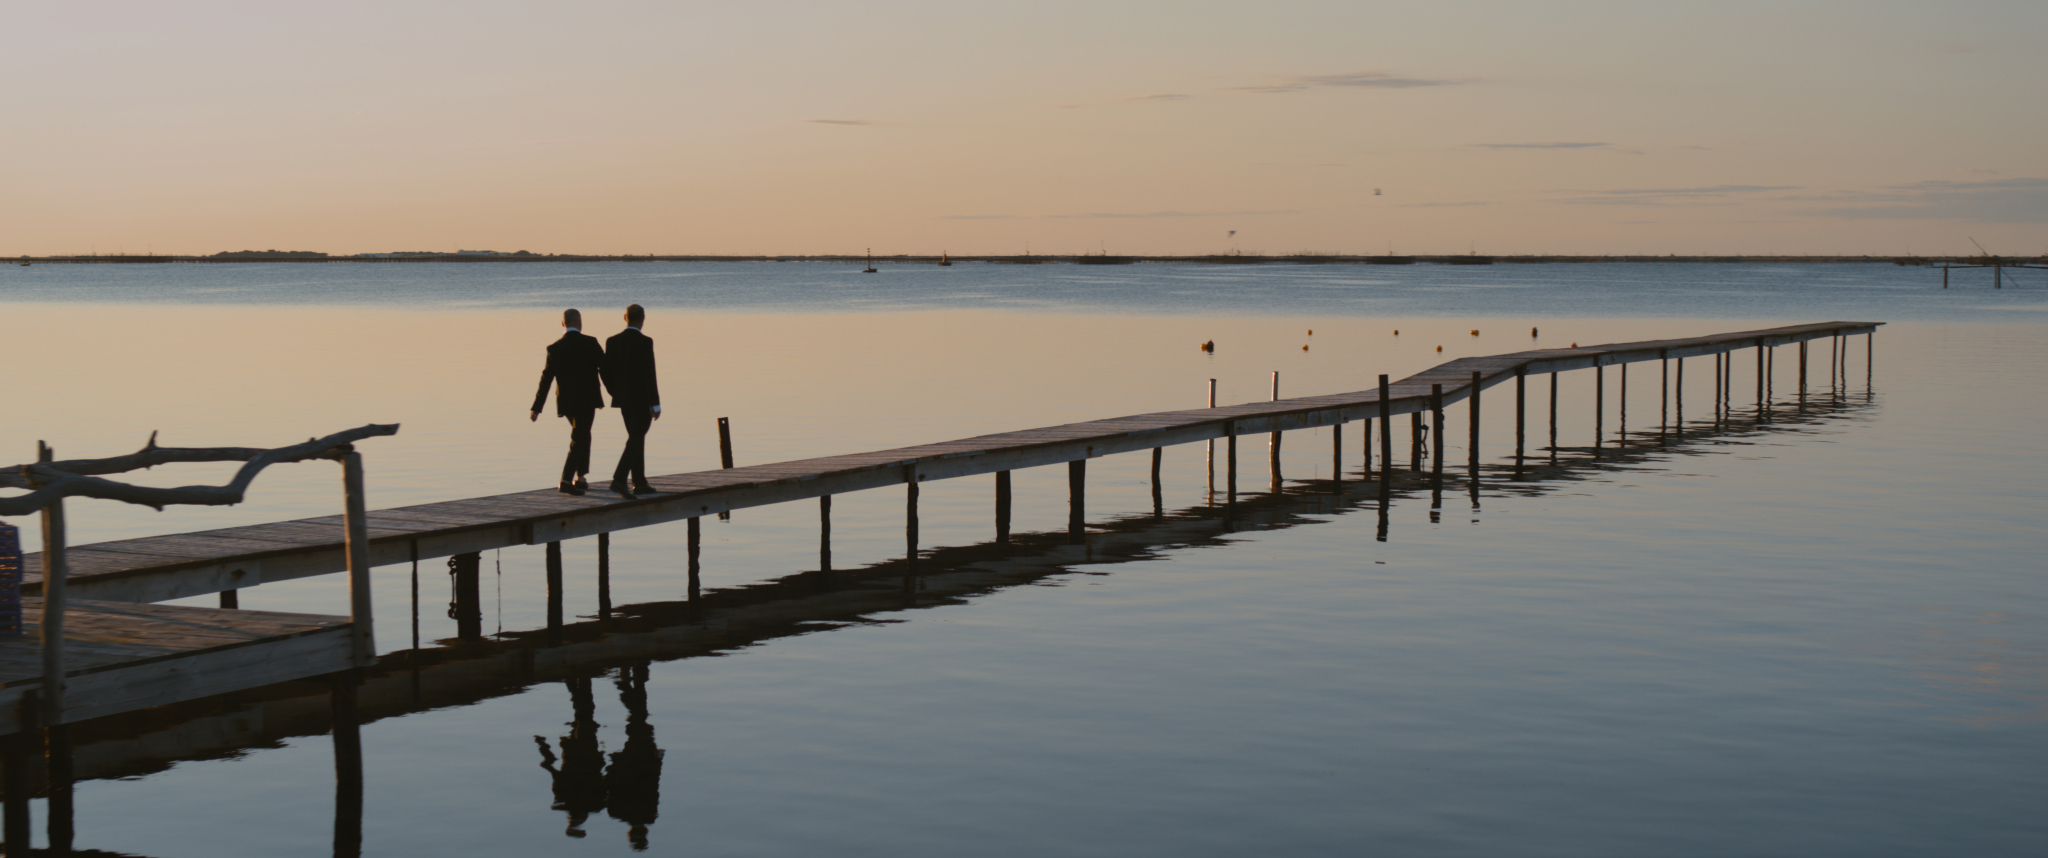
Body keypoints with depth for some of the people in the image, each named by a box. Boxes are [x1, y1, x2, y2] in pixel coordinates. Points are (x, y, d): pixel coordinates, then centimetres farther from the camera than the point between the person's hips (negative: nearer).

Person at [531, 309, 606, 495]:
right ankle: (566, 481, -14)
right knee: (578, 440, -2)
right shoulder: (590, 343, -8)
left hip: (566, 401, 4)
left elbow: (546, 379, 2)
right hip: (587, 400, -4)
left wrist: (536, 408, 6)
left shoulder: (554, 348, 1)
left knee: (582, 436, 23)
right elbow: (605, 367, -6)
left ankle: (580, 477, 24)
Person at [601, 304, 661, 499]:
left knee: (637, 439, 16)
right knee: (635, 441, -5)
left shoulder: (612, 341, 2)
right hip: (642, 400, -6)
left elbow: (606, 372, 4)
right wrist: (655, 404, -14)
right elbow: (649, 374, -18)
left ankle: (639, 483, 19)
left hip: (623, 399, 6)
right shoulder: (645, 342, -15)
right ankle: (619, 479, -19)